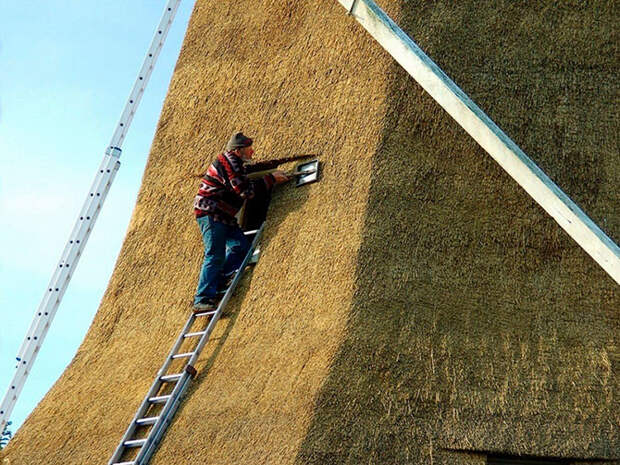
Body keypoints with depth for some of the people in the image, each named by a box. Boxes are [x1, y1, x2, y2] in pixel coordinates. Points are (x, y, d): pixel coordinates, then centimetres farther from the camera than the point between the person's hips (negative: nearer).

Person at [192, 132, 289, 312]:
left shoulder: (236, 164, 19)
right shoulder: (229, 161, -13)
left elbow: (247, 188, 16)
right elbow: (245, 191, -19)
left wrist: (272, 181, 8)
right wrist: (270, 179, -11)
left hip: (223, 216, 10)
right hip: (209, 212, -10)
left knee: (241, 246, 2)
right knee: (215, 256, -13)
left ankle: (214, 285, 3)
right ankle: (203, 300, -14)